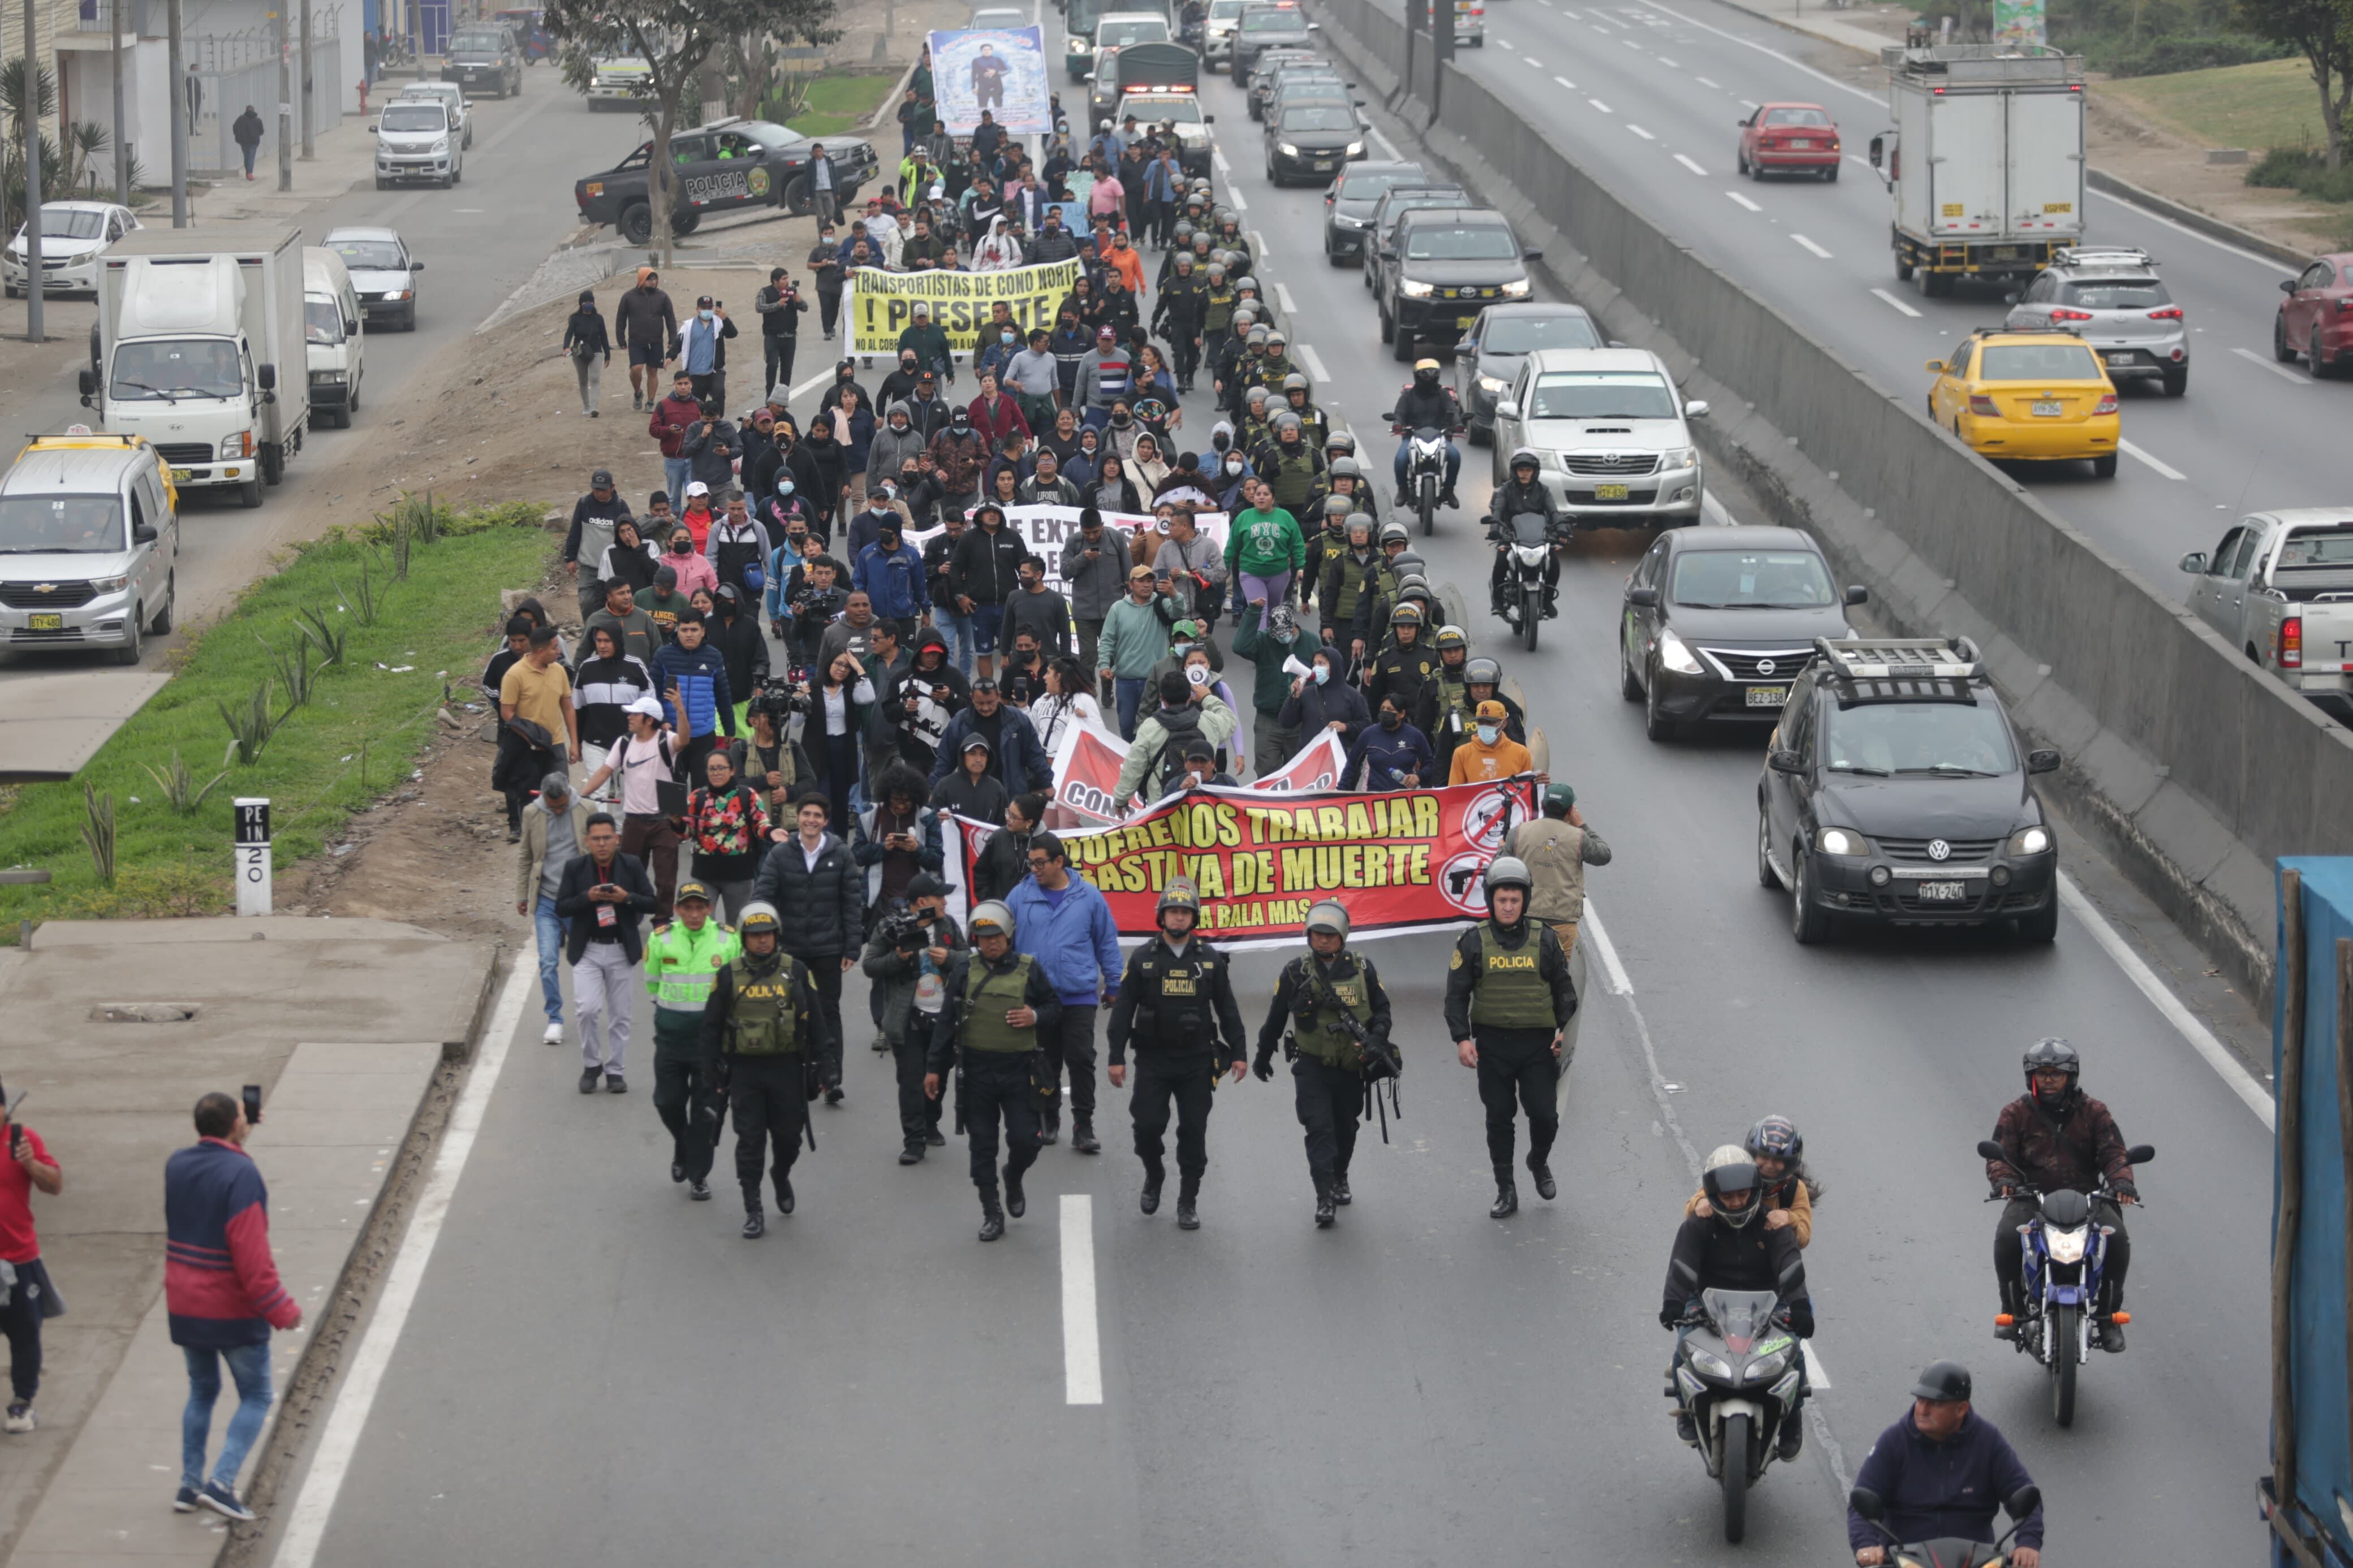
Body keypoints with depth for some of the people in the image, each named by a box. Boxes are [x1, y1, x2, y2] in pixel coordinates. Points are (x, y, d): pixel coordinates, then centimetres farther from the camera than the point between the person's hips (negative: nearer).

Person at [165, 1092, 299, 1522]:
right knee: (255, 1398, 6)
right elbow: (251, 1254, -25)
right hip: (233, 1309, -7)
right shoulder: (241, 1174, -21)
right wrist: (282, 1309, -18)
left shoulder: (176, 1166, 1)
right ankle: (221, 1483, -7)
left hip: (184, 1306, 7)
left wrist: (240, 1139, 20)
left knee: (202, 1391, 21)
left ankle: (190, 1485, 20)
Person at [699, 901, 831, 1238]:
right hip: (745, 1070, 0)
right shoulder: (728, 976, 1)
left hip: (787, 1068, 0)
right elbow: (711, 1026, 6)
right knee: (750, 1141, 0)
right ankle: (753, 1212, 5)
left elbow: (815, 1021, 5)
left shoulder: (797, 972, 1)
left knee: (788, 1135, 8)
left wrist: (820, 1066, 1)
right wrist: (713, 1072, 1)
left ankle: (782, 1177, 41)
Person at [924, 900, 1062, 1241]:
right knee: (982, 1145, 4)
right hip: (976, 1070, 0)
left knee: (1025, 1141, -2)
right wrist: (936, 1068, 4)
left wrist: (1036, 1017, -12)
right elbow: (947, 1021, 6)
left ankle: (1014, 1180, 31)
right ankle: (991, 1213, 15)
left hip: (1019, 1070, 0)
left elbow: (1055, 1010, 12)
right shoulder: (965, 970, 2)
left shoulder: (1029, 970, 1)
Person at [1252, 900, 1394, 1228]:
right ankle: (1325, 1199, -15)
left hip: (1351, 1066, 2)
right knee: (1319, 1129, -14)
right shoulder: (1297, 972, -3)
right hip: (1312, 1067, -2)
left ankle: (1340, 1180, 41)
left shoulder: (1362, 969, 0)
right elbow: (1276, 1017, 8)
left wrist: (1377, 1039, -11)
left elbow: (1381, 1009, 9)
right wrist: (1263, 1056, 16)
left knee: (1345, 1129, 17)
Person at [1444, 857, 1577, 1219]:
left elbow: (1564, 988, 10)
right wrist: (1461, 1038, -10)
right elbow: (1456, 994, 1)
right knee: (1499, 1119, 5)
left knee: (1545, 1115, -2)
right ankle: (1505, 1192, 14)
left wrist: (1565, 1028, -3)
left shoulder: (1545, 940, 4)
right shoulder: (1473, 942, 1)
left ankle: (1539, 1163, 29)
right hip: (1492, 1043, 0)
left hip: (1538, 1043, 0)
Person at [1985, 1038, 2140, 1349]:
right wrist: (2003, 1179, -23)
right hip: (2031, 1197, -1)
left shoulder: (2093, 1112, 10)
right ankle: (2013, 1307, -11)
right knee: (2007, 1237, -32)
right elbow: (1999, 1155, 1)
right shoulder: (2015, 1114, 8)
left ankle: (2108, 1315, -10)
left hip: (2086, 1195, 1)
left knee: (2117, 1239, -27)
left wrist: (2121, 1180, -20)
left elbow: (2113, 1152, 2)